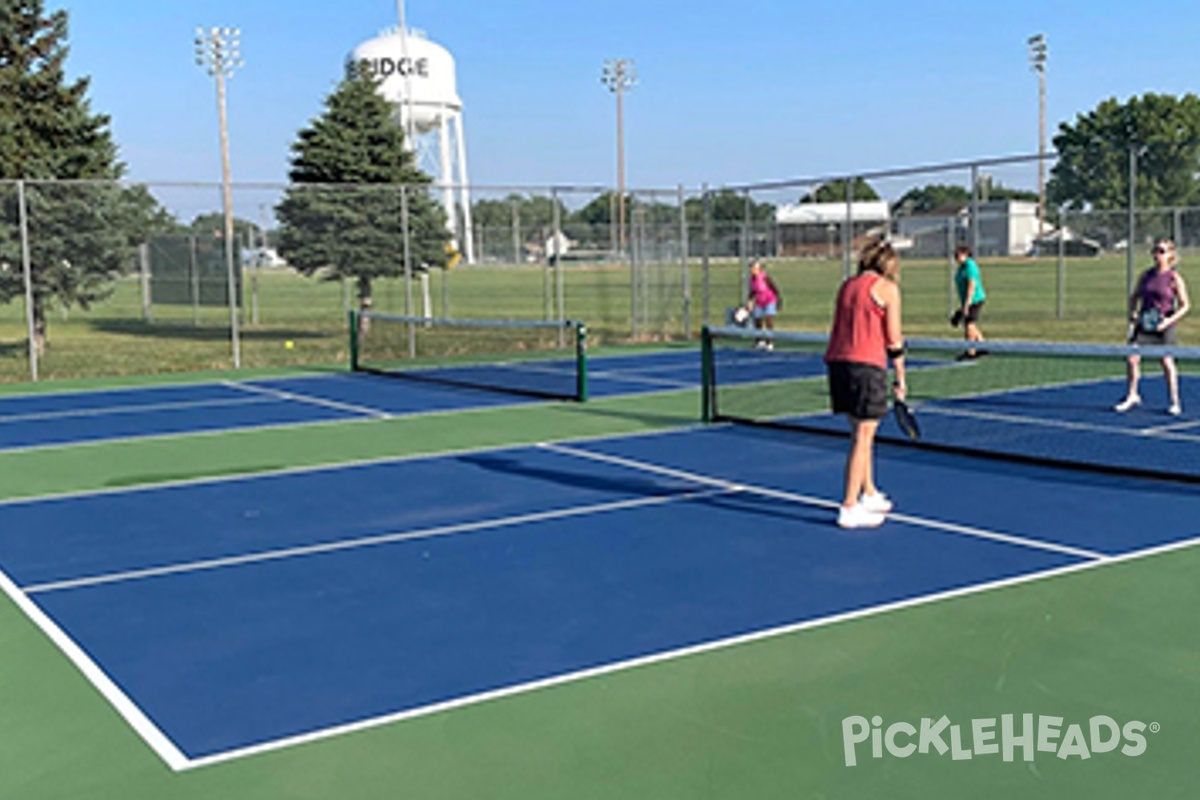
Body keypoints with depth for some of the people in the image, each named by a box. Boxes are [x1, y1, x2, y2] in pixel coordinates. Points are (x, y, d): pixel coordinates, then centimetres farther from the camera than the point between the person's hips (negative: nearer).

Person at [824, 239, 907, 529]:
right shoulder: (887, 287, 0)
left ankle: (869, 494, 29)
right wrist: (900, 378, 5)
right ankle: (849, 509, 0)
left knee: (862, 433, 19)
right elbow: (893, 339, -3)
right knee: (862, 437, -2)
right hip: (866, 366, -7)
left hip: (837, 362, 7)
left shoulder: (848, 285, 18)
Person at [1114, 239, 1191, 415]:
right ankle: (1132, 396, 12)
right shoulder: (1146, 275, 5)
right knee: (1131, 359, -6)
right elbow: (1134, 297, 18)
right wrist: (1133, 313, 0)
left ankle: (1175, 403, 13)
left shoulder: (1174, 278, -6)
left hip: (1163, 326, -3)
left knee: (1167, 362, 0)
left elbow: (1184, 306, -3)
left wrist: (1170, 320, -17)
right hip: (1144, 323, 3)